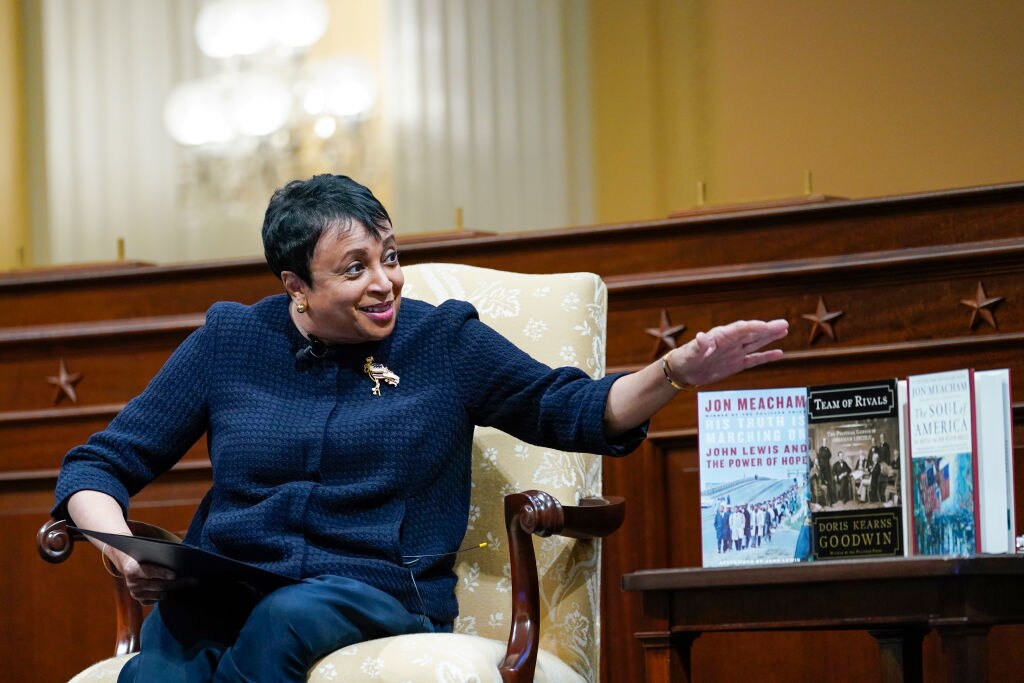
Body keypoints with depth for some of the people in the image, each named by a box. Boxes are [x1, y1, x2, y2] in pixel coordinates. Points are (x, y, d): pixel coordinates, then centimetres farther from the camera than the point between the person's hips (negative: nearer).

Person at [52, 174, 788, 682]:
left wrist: (674, 372, -8)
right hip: (219, 593, 1)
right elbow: (98, 466, 14)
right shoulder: (230, 342, 12)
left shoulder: (444, 341, 11)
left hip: (378, 593, 0)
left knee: (285, 619, -38)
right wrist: (123, 551, -8)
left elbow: (577, 411, 12)